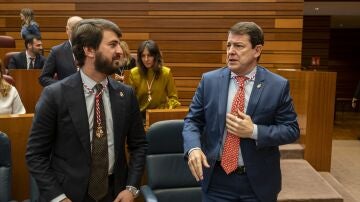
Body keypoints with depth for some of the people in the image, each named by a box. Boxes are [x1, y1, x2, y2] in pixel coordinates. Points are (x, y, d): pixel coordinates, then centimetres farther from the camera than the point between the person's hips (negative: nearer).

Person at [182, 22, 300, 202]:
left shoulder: (278, 85, -6)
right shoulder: (209, 80, -1)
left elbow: (291, 130, -4)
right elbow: (192, 120, 1)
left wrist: (254, 131, -19)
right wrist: (193, 148, -18)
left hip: (258, 182, -1)